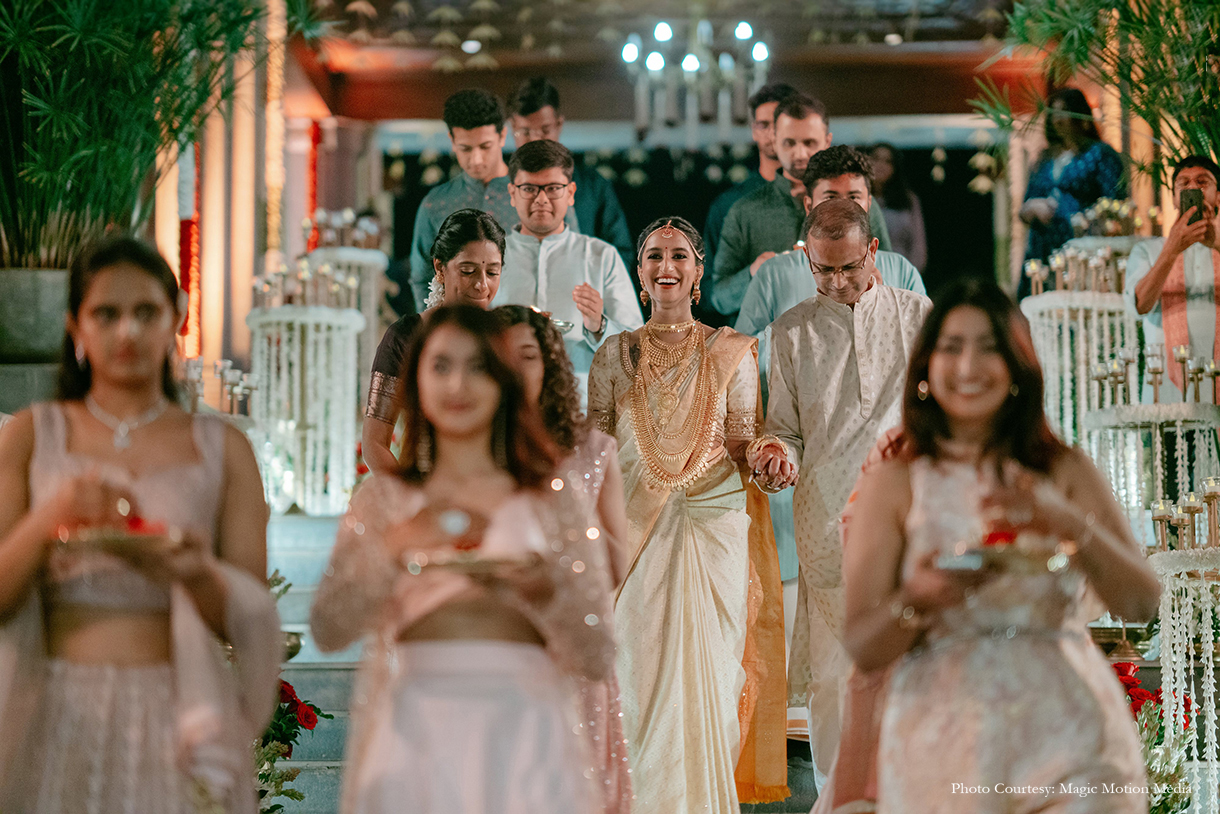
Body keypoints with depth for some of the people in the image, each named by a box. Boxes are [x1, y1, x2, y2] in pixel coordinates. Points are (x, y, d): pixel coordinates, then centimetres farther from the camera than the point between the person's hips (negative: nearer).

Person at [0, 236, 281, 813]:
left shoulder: (223, 450, 8)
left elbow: (251, 622, 3)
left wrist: (197, 573, -18)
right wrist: (51, 516, -19)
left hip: (175, 716, 0)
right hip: (54, 716, 0)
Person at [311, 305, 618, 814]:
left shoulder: (556, 499, 9)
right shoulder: (383, 500, 12)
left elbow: (597, 659, 5)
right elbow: (327, 632, 0)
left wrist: (547, 593, -14)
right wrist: (393, 550, -13)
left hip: (521, 730, 0)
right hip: (412, 733, 1)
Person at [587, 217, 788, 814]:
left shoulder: (730, 353, 7)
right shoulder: (615, 355, 10)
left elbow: (742, 445, 4)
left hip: (714, 524, -1)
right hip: (638, 533, 1)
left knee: (708, 670, -3)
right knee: (642, 669, -3)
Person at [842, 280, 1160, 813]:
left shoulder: (1065, 471, 8)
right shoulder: (894, 483, 4)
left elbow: (1142, 601, -2)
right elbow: (861, 647, -1)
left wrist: (1069, 524, -19)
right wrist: (917, 600, -22)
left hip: (1071, 748, 1)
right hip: (945, 747, -1)